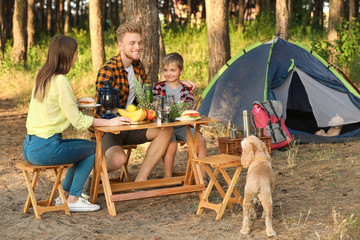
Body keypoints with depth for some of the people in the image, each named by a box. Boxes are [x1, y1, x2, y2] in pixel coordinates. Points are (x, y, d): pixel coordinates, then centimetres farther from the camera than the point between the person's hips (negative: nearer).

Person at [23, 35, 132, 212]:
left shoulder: (41, 77, 10)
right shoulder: (60, 81, -16)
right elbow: (78, 120, -14)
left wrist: (75, 103, 28)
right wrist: (109, 122, -9)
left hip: (29, 147, 9)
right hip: (45, 149, -9)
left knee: (84, 148, 25)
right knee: (93, 149, 9)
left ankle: (65, 194, 28)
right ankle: (73, 200, 10)